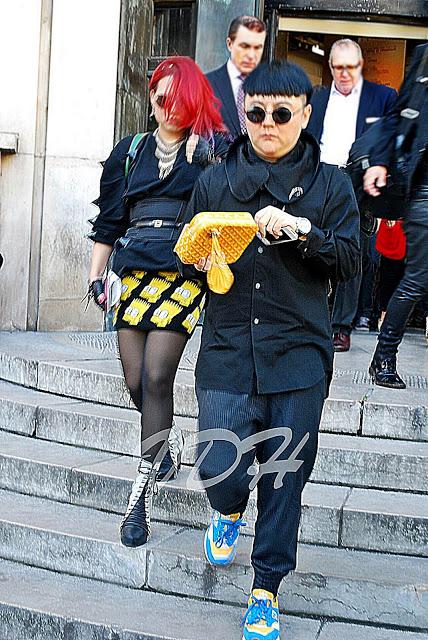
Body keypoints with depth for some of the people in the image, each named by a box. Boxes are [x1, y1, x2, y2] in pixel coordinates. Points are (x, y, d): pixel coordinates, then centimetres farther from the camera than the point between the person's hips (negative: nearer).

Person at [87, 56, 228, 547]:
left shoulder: (212, 149, 7)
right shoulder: (130, 151, 17)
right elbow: (108, 220, 20)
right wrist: (96, 276, 15)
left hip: (184, 272, -4)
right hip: (133, 271, 4)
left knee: (156, 376, -13)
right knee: (136, 382, 2)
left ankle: (141, 496, -7)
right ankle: (168, 442, 34)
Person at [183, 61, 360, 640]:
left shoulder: (330, 184, 6)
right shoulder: (215, 180, 10)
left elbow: (349, 261, 0)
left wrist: (300, 231, -16)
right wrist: (204, 258, -8)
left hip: (298, 353, 0)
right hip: (227, 350, 1)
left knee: (284, 479, 4)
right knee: (219, 470, -7)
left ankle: (266, 593, 23)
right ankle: (230, 510, 32)